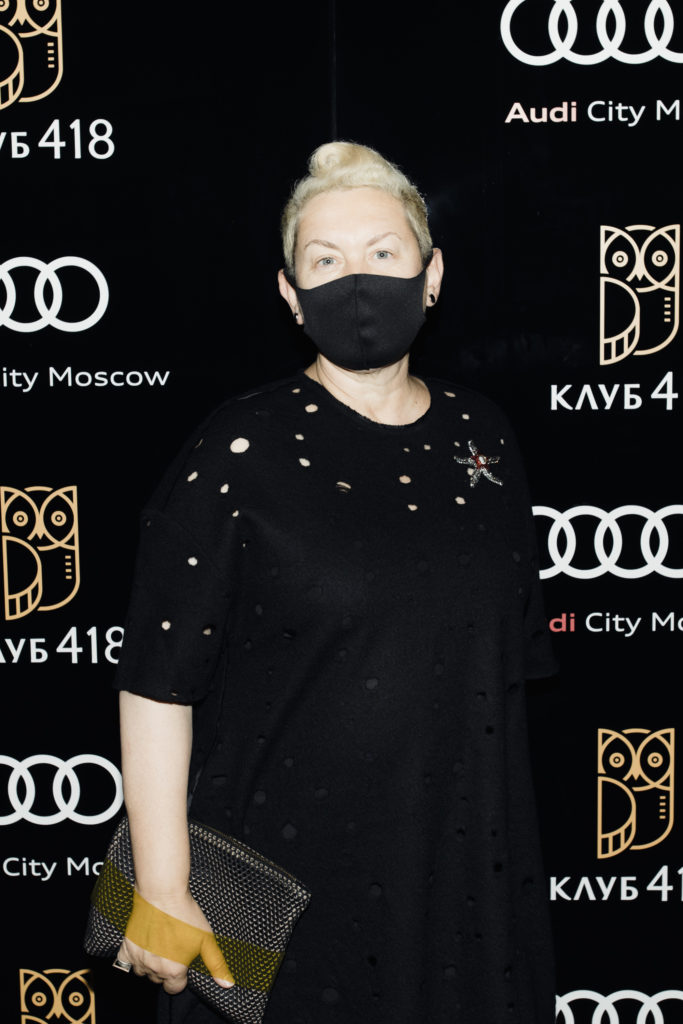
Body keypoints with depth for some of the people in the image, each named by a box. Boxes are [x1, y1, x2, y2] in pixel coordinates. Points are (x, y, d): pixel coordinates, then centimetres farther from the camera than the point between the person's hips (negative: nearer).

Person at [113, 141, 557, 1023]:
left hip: (464, 867, 5)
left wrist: (510, 845, 13)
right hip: (284, 873, -4)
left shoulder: (480, 438, 3)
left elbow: (506, 666, 10)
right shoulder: (241, 451, -12)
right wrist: (162, 891, -14)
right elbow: (157, 682, -13)